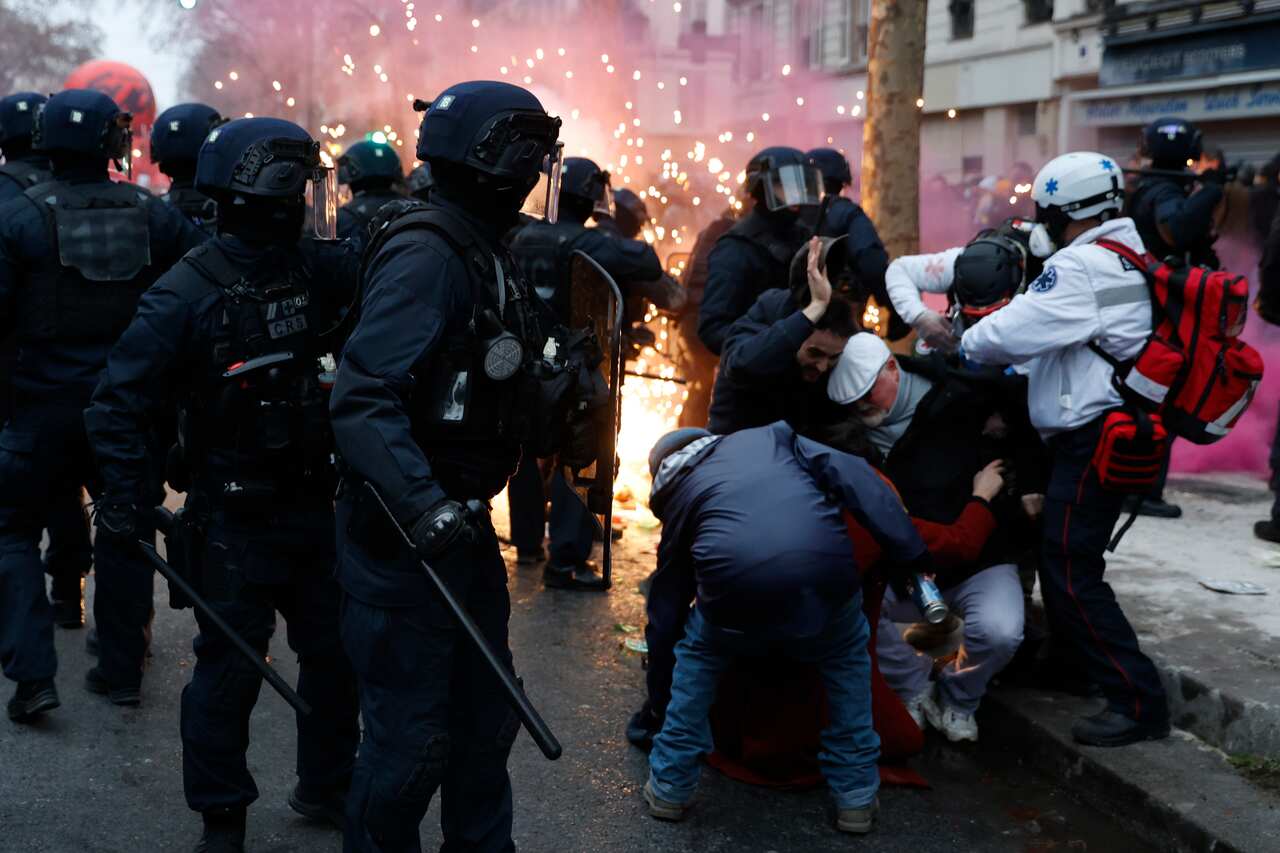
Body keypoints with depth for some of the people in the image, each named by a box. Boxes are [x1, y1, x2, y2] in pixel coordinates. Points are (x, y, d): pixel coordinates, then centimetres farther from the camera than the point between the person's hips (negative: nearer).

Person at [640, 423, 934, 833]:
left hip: (735, 582, 0)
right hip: (825, 573, 0)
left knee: (696, 653, 33)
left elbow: (665, 617, 36)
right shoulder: (769, 437, 31)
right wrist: (912, 556, 11)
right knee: (849, 658, 32)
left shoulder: (679, 498, 30)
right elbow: (851, 475, 14)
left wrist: (660, 702, 48)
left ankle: (670, 786, 33)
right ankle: (856, 795, 30)